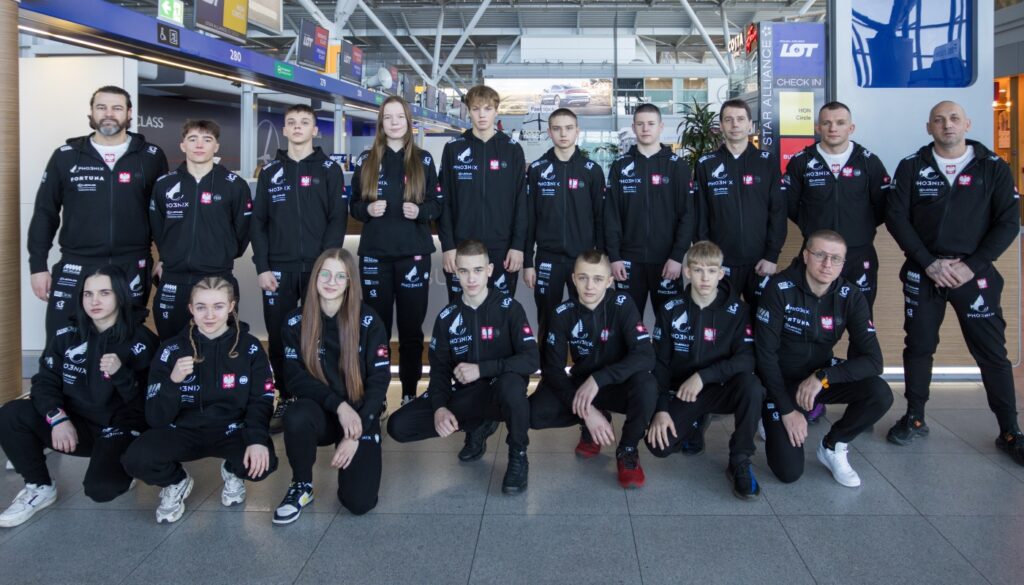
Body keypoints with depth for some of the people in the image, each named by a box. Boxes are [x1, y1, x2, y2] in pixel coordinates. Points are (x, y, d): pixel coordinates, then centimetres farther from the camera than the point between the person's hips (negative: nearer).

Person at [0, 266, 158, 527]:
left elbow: (147, 402, -12)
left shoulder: (142, 341, -8)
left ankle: (120, 464, 10)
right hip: (76, 424, 5)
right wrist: (58, 418, -20)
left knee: (100, 488, -30)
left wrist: (121, 373, -30)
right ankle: (39, 487, 3)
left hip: (119, 427, -4)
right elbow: (44, 382, -1)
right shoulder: (68, 336, 3)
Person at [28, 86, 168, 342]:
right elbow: (45, 213, 7)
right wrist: (38, 265, 2)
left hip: (132, 270, 0)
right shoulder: (66, 156, 5)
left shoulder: (151, 157, 3)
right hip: (75, 269, 0)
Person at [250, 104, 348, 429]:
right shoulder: (270, 172, 12)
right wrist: (262, 267, -3)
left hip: (318, 268, -2)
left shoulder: (329, 170, 5)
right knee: (279, 338, 4)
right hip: (278, 270, 2)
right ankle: (285, 400, 15)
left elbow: (338, 219, -2)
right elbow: (258, 223, 8)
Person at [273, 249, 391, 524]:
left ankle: (349, 453, 18)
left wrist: (355, 435, -16)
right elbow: (296, 377, -8)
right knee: (296, 417, -36)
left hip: (360, 414, -1)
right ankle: (302, 485, -7)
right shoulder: (296, 322, -3)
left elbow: (379, 380, -9)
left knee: (360, 502, -17)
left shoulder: (368, 321, -8)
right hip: (320, 410, 1)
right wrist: (339, 405, -22)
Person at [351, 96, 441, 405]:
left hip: (413, 253, 0)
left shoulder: (423, 160, 5)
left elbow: (438, 205, 7)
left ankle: (410, 394, 14)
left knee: (411, 327, 3)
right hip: (375, 253, 1)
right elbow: (353, 206, 10)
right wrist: (368, 209, -12)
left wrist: (420, 211, -14)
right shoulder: (366, 160, 6)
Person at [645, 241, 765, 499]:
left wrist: (703, 376, -28)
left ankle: (739, 463, -15)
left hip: (721, 389, -1)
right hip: (680, 393, 1)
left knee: (751, 384, -34)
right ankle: (696, 420, 16)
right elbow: (659, 363, -1)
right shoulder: (670, 311, -4)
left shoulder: (737, 311, -7)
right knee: (659, 445, -21)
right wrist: (661, 409, -11)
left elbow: (747, 359, -17)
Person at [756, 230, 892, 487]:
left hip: (822, 376, 3)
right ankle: (772, 419, 20)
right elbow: (765, 353, -18)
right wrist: (787, 410, -18)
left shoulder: (851, 297, -12)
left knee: (880, 394, -25)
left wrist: (824, 377, -30)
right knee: (789, 471, -14)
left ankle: (832, 446, 2)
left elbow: (873, 360, -16)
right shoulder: (780, 288, -21)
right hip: (780, 378, -3)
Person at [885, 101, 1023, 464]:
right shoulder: (912, 167, 3)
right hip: (922, 273, 1)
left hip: (974, 273, -1)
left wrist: (972, 265, -11)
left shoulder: (994, 168, 2)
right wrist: (929, 262, -11)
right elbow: (896, 217, -3)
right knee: (919, 346, 8)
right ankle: (915, 419, 23)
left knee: (992, 353, 1)